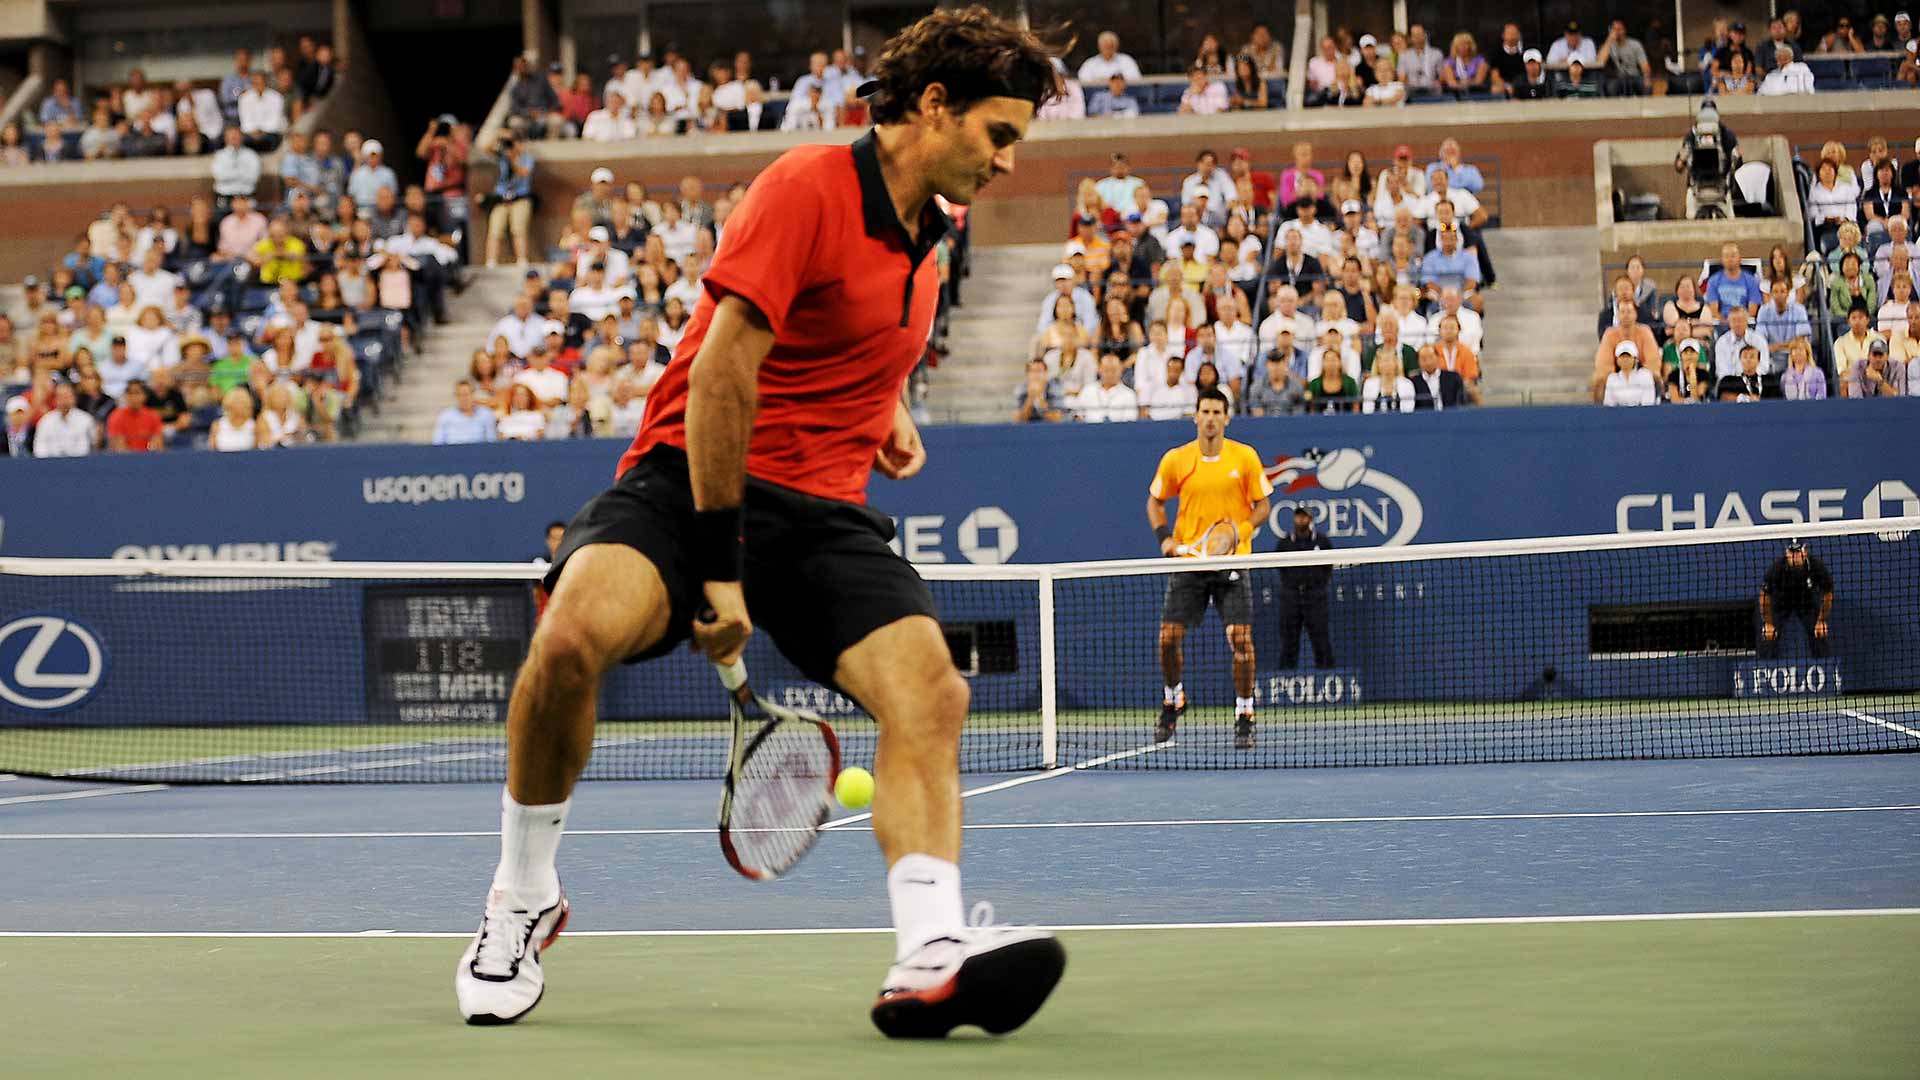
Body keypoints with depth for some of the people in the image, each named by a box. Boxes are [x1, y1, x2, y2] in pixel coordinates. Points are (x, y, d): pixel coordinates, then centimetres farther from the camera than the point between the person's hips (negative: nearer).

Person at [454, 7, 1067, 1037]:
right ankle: (522, 897, -10)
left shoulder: (926, 237, 14)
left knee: (930, 689, -20)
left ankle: (929, 959, -30)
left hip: (823, 509, 7)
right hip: (692, 479, -7)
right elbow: (721, 372, -18)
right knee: (575, 631, -32)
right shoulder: (809, 187, -12)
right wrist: (719, 567, -20)